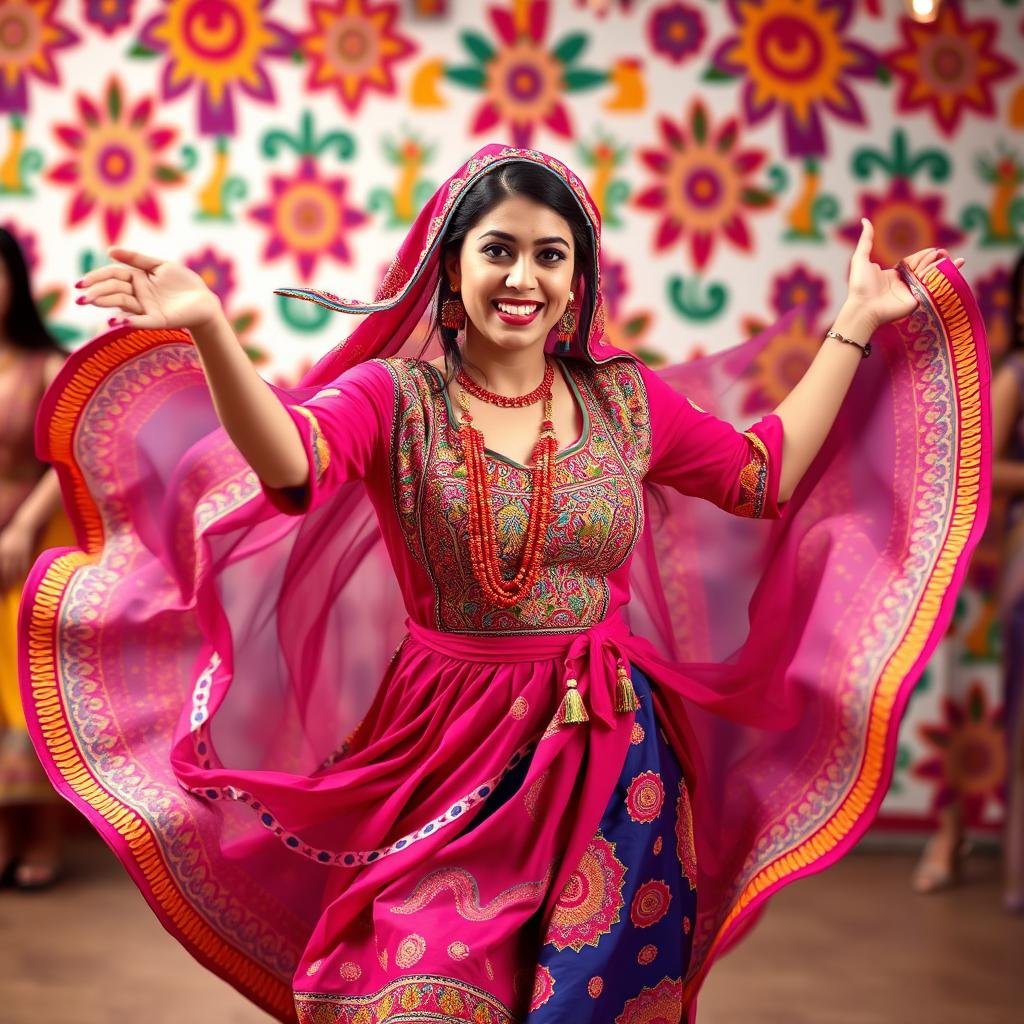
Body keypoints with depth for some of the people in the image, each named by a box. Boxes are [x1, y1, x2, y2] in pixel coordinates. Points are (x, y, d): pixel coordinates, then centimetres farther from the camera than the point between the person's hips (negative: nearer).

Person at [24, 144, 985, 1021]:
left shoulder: (625, 398, 4)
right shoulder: (396, 398, -7)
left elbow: (768, 473, 15)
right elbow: (290, 462, -27)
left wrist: (857, 323, 17)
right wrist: (207, 328, -44)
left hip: (610, 764, 3)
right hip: (452, 761, -2)